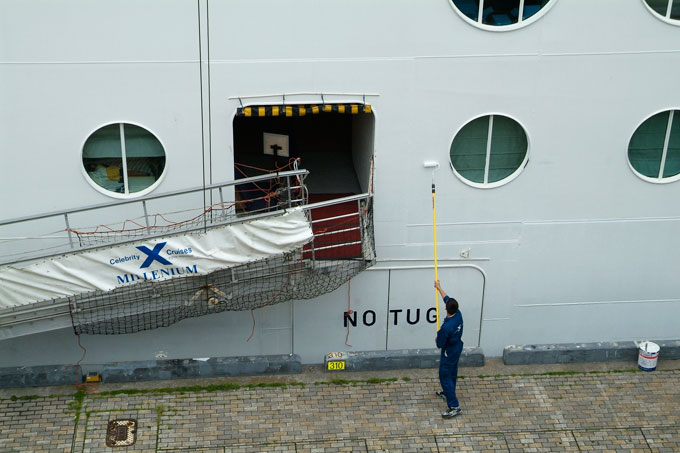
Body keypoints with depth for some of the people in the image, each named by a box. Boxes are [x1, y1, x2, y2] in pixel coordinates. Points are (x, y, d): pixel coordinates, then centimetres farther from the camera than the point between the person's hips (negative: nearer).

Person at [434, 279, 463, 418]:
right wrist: (439, 288, 14)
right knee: (452, 373, 26)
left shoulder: (446, 327, -37)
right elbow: (447, 299, 2)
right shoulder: (458, 314, -15)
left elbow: (439, 344, -22)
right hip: (458, 348, 9)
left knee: (445, 376, 1)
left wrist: (437, 338, 1)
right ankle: (448, 394, 48)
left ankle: (454, 406, 1)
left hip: (449, 353, -9)